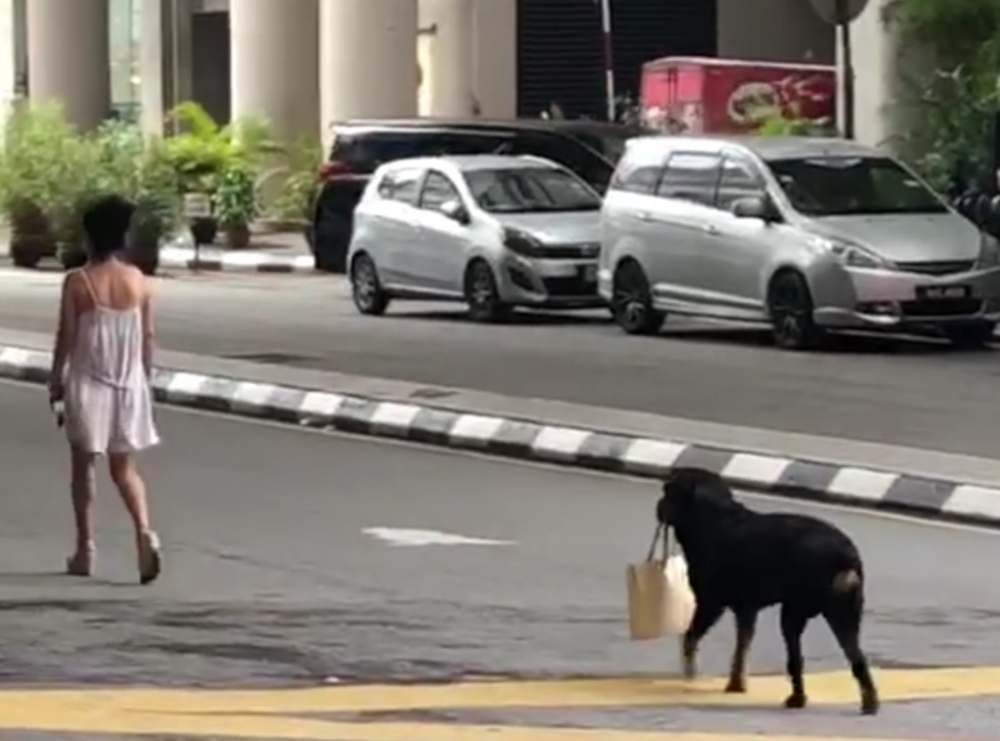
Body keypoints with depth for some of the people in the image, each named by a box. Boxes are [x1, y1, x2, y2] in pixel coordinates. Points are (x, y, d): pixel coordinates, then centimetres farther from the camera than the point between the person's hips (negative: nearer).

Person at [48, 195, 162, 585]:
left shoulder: (77, 282, -11)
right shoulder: (138, 281, -1)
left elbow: (66, 337, -8)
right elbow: (147, 337, 3)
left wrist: (56, 379, 4)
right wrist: (144, 377, 16)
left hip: (88, 385, -3)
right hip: (128, 385, 3)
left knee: (84, 466, 11)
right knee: (124, 468, 11)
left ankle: (85, 549, 12)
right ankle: (144, 532, -12)